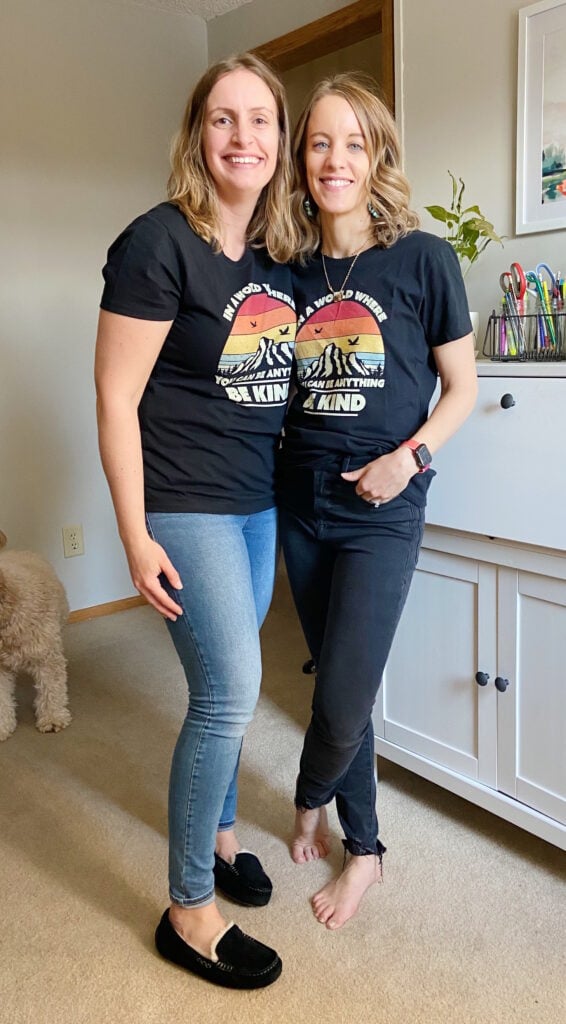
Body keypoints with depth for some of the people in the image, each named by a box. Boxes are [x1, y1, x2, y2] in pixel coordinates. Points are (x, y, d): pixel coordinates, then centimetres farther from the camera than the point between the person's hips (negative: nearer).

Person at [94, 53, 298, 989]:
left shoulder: (280, 254, 8)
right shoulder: (159, 242, -13)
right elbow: (116, 395, -14)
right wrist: (135, 537, -16)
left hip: (262, 502, 7)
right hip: (188, 506, -7)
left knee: (229, 686, 16)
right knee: (230, 693, -7)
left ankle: (217, 832, 39)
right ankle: (188, 911, 13)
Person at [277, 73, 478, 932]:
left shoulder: (423, 259, -5)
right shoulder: (293, 268, 6)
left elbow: (461, 386, -1)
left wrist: (410, 457, -15)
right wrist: (270, 454, -1)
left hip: (382, 513, -4)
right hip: (302, 504, 4)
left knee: (343, 700, -5)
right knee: (337, 684, 14)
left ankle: (311, 800, 31)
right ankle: (363, 848, 34)